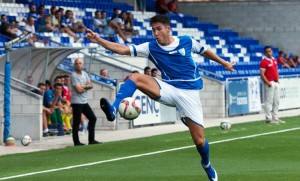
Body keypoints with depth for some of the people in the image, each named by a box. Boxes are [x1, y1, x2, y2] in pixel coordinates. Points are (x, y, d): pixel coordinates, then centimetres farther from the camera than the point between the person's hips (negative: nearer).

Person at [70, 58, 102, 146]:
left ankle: (91, 140, 17)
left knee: (93, 118, 11)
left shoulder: (85, 74, 13)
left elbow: (91, 85, 5)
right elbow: (78, 90, -17)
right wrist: (87, 87, 0)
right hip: (77, 102, -8)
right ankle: (76, 142, 1)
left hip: (84, 102, 9)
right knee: (76, 122, -5)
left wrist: (83, 86, -13)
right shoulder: (74, 75, -11)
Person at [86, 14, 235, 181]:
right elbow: (123, 50, -10)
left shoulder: (187, 42, -2)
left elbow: (205, 51, 18)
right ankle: (113, 110, -41)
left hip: (190, 93, -1)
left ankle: (207, 164, 28)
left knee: (199, 140, -6)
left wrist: (224, 63, 29)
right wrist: (99, 40, -22)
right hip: (169, 89, 1)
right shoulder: (151, 48, -2)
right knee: (134, 77, -23)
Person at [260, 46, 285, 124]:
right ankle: (269, 119, -2)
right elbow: (262, 74, -15)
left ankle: (275, 118, 19)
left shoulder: (275, 60, 13)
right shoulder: (264, 62, -11)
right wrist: (268, 83, -23)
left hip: (276, 83, 8)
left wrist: (278, 80, 12)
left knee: (276, 101, 12)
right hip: (269, 84, -8)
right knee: (269, 101, -5)